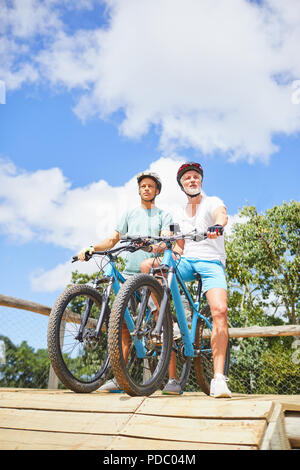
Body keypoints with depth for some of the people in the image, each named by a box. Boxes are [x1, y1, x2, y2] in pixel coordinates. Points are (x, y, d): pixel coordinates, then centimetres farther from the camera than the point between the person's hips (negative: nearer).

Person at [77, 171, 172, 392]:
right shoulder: (129, 214, 22)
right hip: (129, 273, 3)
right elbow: (113, 239, 16)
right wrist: (91, 248, -2)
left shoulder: (164, 215, 13)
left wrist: (153, 247, -28)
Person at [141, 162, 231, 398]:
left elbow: (222, 214, -18)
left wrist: (216, 226, -41)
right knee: (147, 265, -21)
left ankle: (218, 379, -19)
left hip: (211, 262, -4)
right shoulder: (180, 216, 23)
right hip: (186, 262, 4)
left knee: (220, 310, -27)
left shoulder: (212, 202, 7)